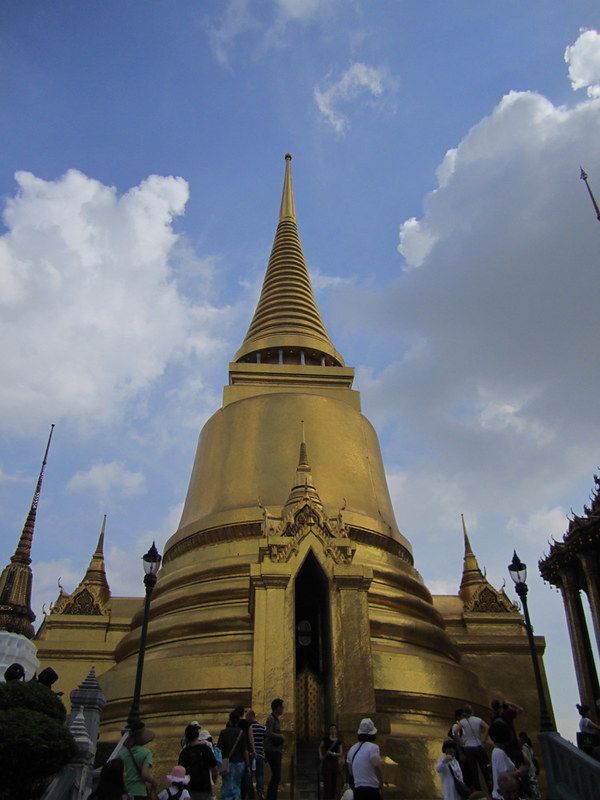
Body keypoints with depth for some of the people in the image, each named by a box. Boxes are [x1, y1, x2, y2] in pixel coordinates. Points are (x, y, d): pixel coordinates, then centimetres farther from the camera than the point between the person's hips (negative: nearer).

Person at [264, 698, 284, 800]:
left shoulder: (276, 719, 18)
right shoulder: (271, 718, -12)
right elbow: (268, 733, -24)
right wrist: (280, 736, -10)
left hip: (276, 751, 10)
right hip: (272, 751, -10)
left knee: (276, 776, 12)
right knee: (276, 776, -10)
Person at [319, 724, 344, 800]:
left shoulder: (339, 741, 3)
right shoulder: (326, 738, 0)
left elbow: (341, 753, 2)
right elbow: (320, 747, 13)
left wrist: (333, 754, -14)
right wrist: (320, 755, -2)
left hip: (335, 762, 2)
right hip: (326, 762, -2)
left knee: (334, 782, 5)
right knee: (327, 782, -6)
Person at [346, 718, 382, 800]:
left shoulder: (352, 749, 14)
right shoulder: (373, 747, -10)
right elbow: (376, 766, -25)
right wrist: (381, 784, -15)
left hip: (357, 789, 7)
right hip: (371, 789, -7)